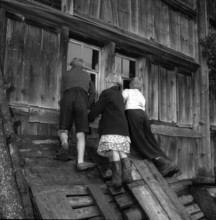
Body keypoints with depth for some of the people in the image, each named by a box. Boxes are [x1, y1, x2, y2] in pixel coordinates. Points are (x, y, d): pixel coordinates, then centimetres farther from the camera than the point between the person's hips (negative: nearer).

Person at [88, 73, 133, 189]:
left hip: (111, 129, -8)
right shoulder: (120, 96, 27)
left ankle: (117, 179, -24)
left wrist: (89, 118, 19)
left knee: (113, 151, -16)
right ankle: (127, 174, -8)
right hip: (123, 128, 8)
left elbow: (97, 109, 2)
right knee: (122, 152, 8)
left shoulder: (107, 93, 3)